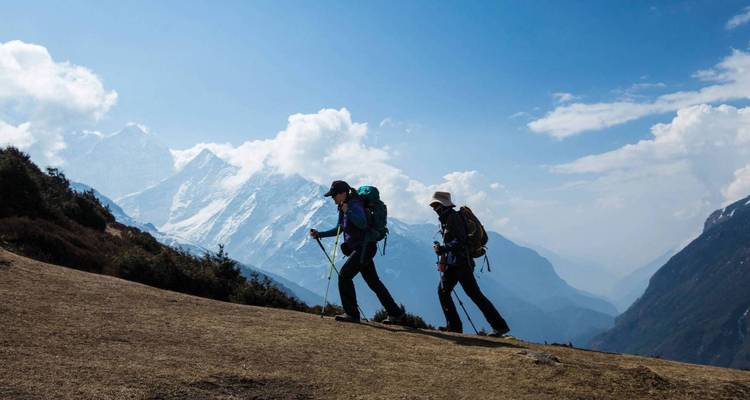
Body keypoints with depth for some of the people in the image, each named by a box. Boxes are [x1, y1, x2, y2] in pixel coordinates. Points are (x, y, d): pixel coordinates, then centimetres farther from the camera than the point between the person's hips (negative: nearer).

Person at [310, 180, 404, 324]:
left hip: (365, 247, -10)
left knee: (344, 275, -12)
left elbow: (363, 224, -32)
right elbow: (339, 229, 21)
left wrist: (348, 211, -31)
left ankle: (352, 313, -6)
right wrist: (319, 234, 13)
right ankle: (396, 314, 19)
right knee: (373, 282, 13)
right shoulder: (343, 207, 13)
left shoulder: (354, 205, -16)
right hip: (360, 248, 10)